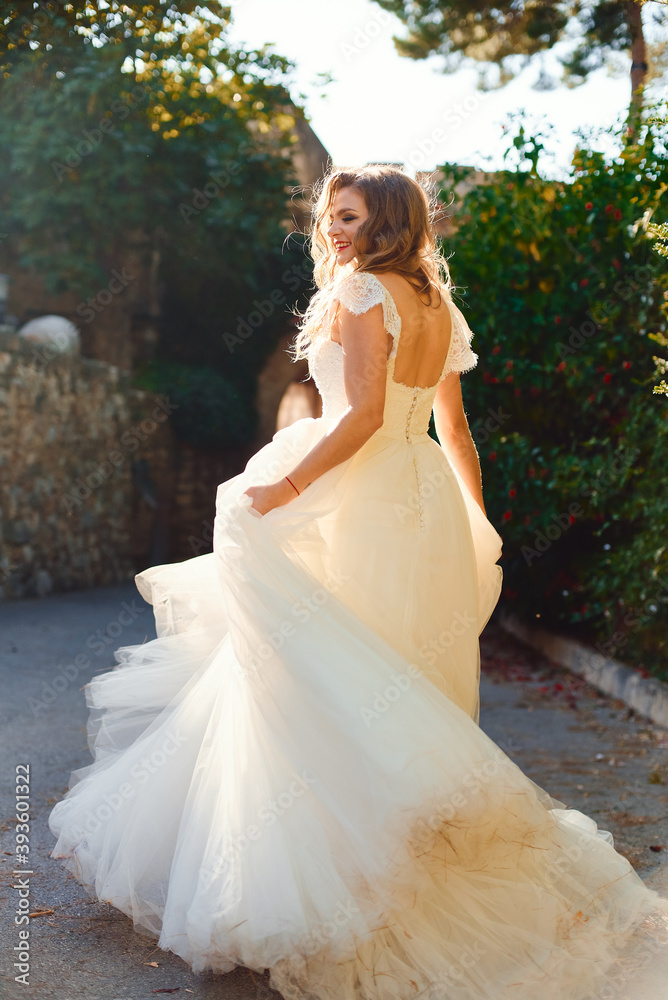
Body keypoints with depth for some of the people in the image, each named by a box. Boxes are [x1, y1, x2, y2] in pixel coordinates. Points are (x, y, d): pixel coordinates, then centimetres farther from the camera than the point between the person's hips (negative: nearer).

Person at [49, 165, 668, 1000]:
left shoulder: (361, 289, -8)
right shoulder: (439, 306, 15)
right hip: (430, 500, 8)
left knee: (333, 686, 0)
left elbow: (364, 413, -19)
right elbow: (453, 428, 18)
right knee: (420, 683, 14)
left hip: (363, 504, -8)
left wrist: (283, 487, -17)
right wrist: (479, 526, 24)